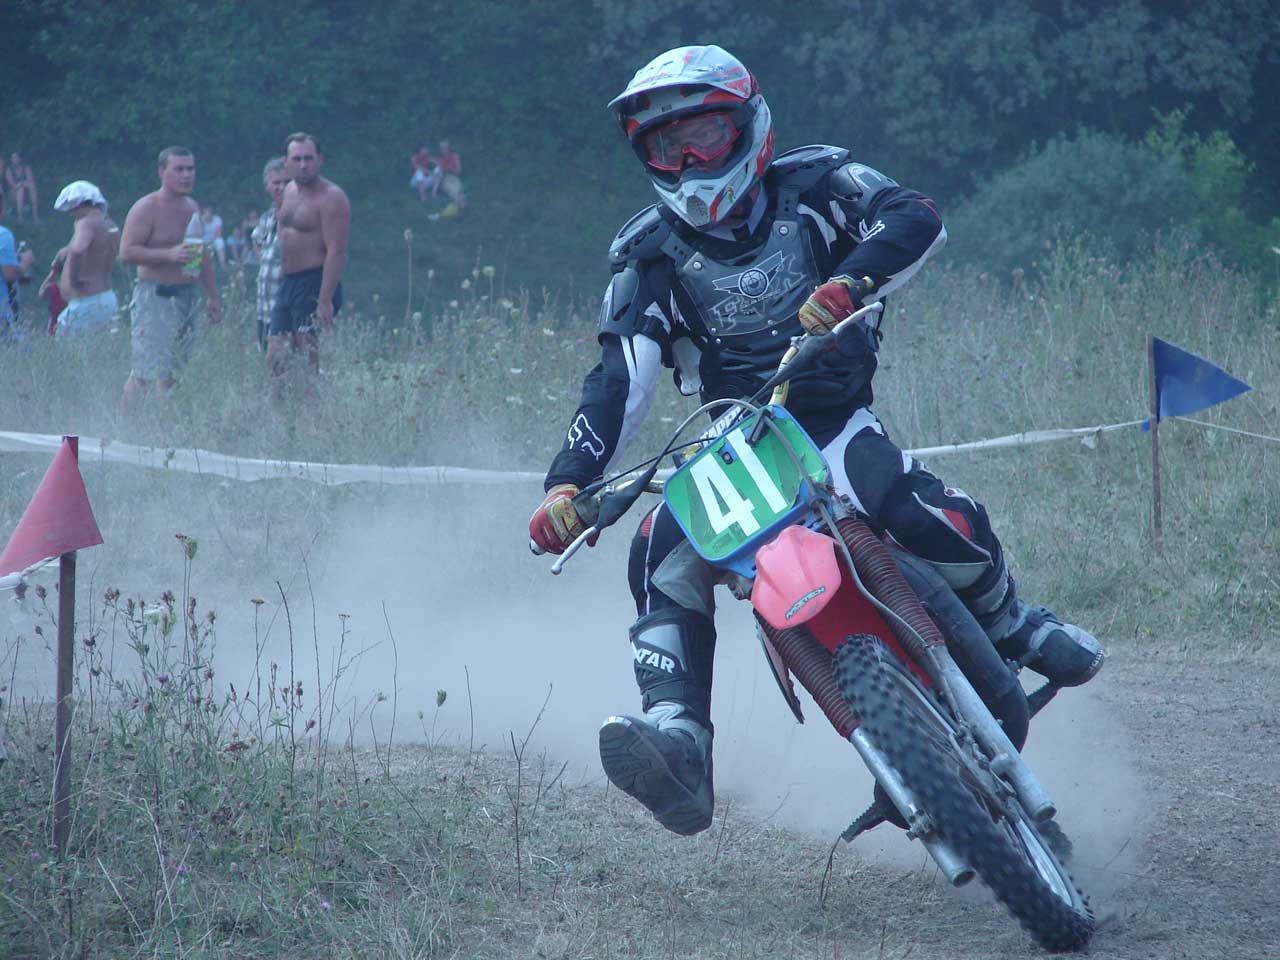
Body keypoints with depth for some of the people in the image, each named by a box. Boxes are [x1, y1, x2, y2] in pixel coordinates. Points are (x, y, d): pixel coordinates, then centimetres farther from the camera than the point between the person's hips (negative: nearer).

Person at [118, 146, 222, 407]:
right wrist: (170, 254, -23)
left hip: (188, 295, 7)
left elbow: (202, 257, 27)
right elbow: (127, 252, -15)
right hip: (155, 297, -7)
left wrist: (212, 296, 25)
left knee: (175, 373, 5)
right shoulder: (145, 209, -7)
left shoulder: (193, 209, 17)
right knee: (145, 373, -13)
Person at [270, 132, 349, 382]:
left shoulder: (330, 197, -12)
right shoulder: (290, 191, 16)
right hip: (287, 284, 9)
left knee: (312, 362, -10)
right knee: (275, 361, 4)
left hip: (314, 284, -9)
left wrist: (325, 301, -25)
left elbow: (336, 252, -19)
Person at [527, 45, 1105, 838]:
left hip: (835, 420, -2)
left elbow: (920, 220, -17)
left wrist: (850, 282, -37)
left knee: (939, 520, -29)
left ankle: (1015, 627, 4)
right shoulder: (649, 258, 4)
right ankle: (679, 751, -35)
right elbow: (620, 382, -5)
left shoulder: (812, 185, -1)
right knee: (663, 555, -27)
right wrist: (569, 483, -20)